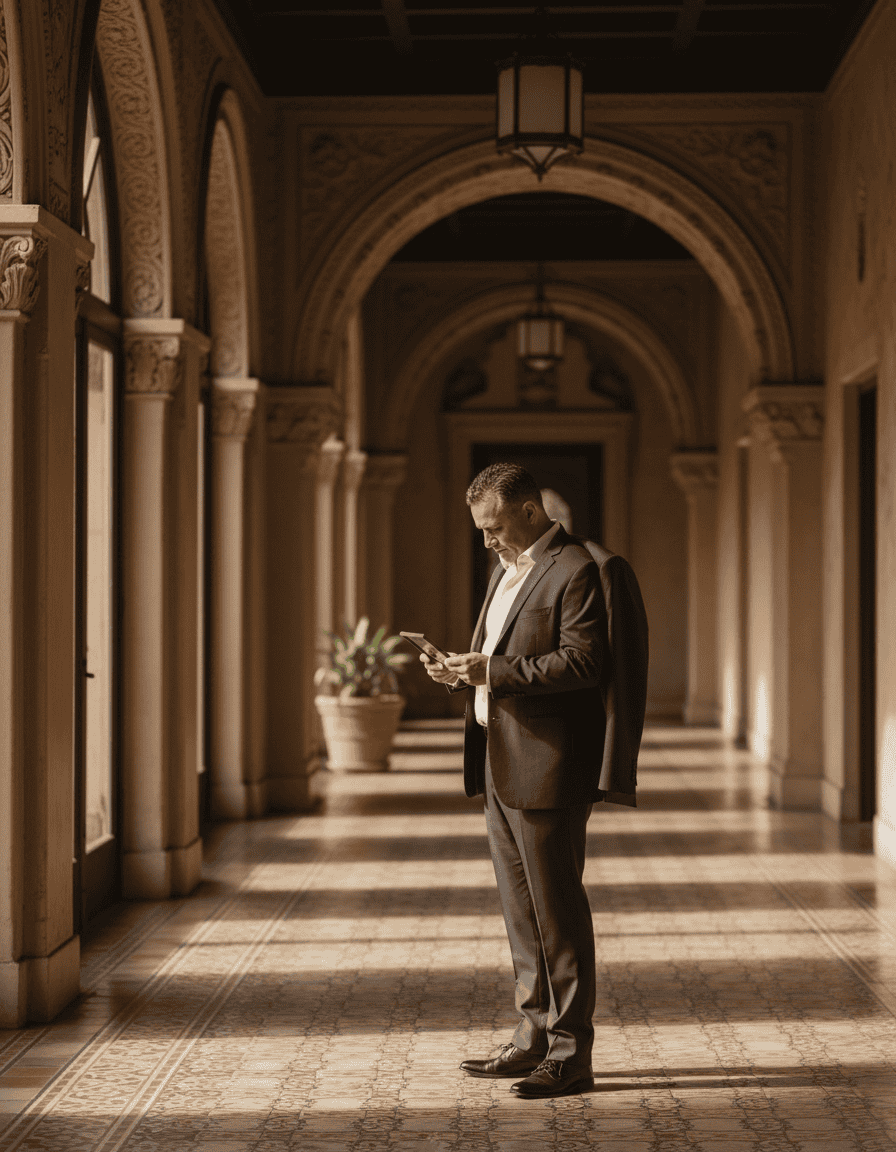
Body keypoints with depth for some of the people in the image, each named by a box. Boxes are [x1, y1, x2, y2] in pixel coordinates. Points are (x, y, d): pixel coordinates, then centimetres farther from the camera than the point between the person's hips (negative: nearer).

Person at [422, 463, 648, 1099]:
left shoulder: (578, 570, -12)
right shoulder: (508, 570, 19)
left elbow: (583, 661, -21)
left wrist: (495, 672, -22)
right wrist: (466, 671, 6)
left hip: (549, 768, -10)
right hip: (502, 765, 10)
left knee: (557, 906, -5)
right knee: (521, 905, 14)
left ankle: (571, 1053, 2)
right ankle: (536, 1035, 23)